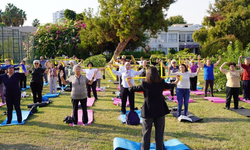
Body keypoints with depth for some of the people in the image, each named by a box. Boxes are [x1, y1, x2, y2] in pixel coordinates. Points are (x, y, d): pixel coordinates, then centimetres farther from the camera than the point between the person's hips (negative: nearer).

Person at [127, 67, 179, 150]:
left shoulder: (144, 84, -12)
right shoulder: (162, 83, -6)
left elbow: (131, 89, 2)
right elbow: (171, 86, 15)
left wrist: (129, 82, 23)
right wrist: (177, 80, 36)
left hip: (148, 112, -1)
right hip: (160, 111, 1)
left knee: (146, 134, 12)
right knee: (159, 133, 13)